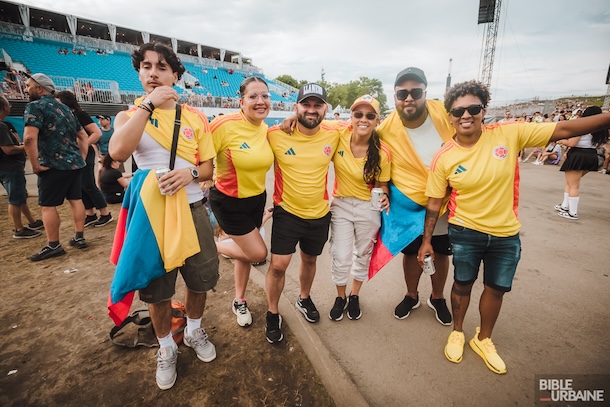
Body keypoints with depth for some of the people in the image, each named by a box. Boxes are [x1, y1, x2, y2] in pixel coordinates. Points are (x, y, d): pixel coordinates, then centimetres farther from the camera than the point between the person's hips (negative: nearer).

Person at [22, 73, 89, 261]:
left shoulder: (35, 106, -7)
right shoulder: (64, 108, 17)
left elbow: (29, 138, -21)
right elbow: (83, 135, 22)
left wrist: (35, 165, -13)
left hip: (55, 165, -7)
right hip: (75, 163, 8)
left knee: (47, 205, 1)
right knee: (76, 199, 11)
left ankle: (53, 246, 5)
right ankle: (79, 237, 17)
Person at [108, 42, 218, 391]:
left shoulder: (194, 117, 5)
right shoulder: (130, 115, 2)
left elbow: (208, 167, 5)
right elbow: (118, 152, -21)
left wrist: (190, 172, -17)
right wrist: (148, 104, -16)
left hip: (192, 209, 1)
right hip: (151, 212, -1)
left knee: (201, 279, 14)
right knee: (157, 289, 12)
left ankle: (194, 331, 43)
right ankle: (167, 348, 39)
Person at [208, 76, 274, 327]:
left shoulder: (266, 129, -1)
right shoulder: (225, 125, -22)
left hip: (257, 199, 6)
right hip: (229, 202, -6)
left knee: (246, 251, 18)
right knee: (258, 253, -5)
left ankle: (239, 301, 42)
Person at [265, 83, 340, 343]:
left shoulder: (333, 136, -6)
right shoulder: (276, 135, -13)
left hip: (320, 214, 3)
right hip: (287, 212, -3)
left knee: (309, 260, 20)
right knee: (278, 265, -3)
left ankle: (304, 299, 49)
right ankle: (272, 314, 25)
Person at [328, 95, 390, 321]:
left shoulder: (382, 153, -16)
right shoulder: (339, 135, -16)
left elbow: (382, 183, -4)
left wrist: (384, 197, -26)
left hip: (369, 209, 1)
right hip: (341, 205, 0)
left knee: (363, 255, 17)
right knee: (340, 257, 5)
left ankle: (354, 296, 44)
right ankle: (340, 297, 35)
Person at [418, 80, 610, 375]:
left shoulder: (509, 134, -11)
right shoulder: (444, 158, -13)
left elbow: (564, 129, -5)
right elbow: (434, 202, -7)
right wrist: (426, 240, -3)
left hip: (506, 235, 3)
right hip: (465, 232, -2)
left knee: (496, 289, 17)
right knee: (462, 284, 14)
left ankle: (483, 339, 42)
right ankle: (457, 332, 41)